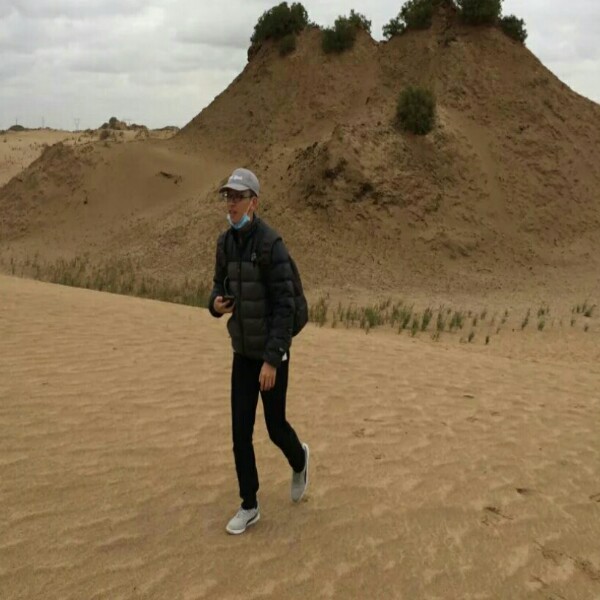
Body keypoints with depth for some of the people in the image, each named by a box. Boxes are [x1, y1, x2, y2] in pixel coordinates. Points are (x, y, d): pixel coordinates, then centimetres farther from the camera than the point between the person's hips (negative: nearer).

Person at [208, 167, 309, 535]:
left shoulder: (272, 245, -23)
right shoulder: (226, 243, 1)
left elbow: (285, 307, -24)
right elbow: (221, 284, 15)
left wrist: (272, 360, -28)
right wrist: (215, 304, -12)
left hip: (272, 353, -6)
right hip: (242, 352, 6)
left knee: (275, 427, 8)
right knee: (241, 431, 3)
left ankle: (299, 461, 45)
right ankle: (249, 507, 17)